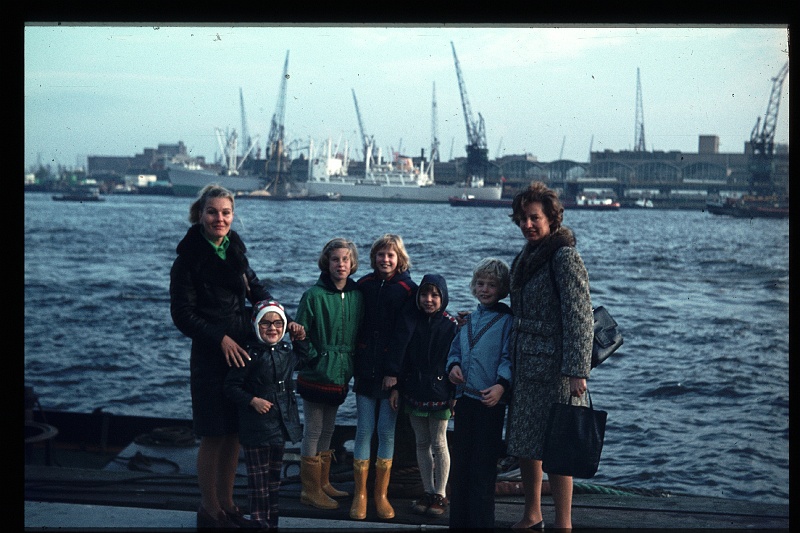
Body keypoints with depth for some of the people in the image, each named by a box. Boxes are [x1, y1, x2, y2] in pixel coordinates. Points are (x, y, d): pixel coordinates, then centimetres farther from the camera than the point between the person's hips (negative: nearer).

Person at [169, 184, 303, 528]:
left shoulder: (234, 248, 8)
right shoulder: (189, 257, -10)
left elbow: (254, 288, 20)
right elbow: (182, 315, -10)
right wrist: (221, 339, -17)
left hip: (243, 348, 6)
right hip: (210, 354, -6)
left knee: (234, 431, 11)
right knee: (213, 434, 1)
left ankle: (226, 502, 25)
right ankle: (209, 510, 15)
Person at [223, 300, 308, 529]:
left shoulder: (287, 350, 5)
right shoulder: (248, 354, -16)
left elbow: (301, 359, 28)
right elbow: (231, 386, -14)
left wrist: (301, 340, 14)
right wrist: (252, 401, -23)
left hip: (282, 423, 6)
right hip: (256, 426, -6)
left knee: (275, 474, 16)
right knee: (258, 476, 2)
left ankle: (272, 520, 27)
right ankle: (259, 521, 12)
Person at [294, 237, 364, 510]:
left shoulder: (357, 295, 4)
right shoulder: (314, 295, -12)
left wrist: (352, 365, 7)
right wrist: (314, 358, -14)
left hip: (341, 375, 6)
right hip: (317, 375, -6)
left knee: (327, 430, 17)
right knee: (313, 431, 3)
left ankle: (323, 483, 30)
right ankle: (310, 490, 12)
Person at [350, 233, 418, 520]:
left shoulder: (407, 289, 0)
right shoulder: (364, 285, 6)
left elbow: (403, 333, -5)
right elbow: (355, 325, 6)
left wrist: (393, 370, -11)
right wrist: (353, 365, -2)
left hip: (392, 373, -1)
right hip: (366, 368, 1)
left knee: (387, 432, 3)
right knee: (364, 430, 2)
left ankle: (381, 494, 13)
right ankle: (360, 494, 9)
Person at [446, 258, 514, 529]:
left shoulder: (507, 319, -4)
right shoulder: (468, 319, 16)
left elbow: (509, 356, -11)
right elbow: (455, 349, 21)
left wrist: (502, 384, -27)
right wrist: (453, 365, -1)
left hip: (490, 400, -7)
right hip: (464, 396, 7)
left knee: (483, 464, -4)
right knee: (460, 460, 11)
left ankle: (481, 522, 3)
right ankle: (458, 520, 20)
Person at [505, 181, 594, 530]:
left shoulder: (564, 256, -12)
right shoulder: (528, 256, 14)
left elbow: (580, 318, -17)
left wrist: (576, 371, -22)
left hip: (554, 367, -9)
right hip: (525, 365, 9)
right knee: (524, 443, 14)